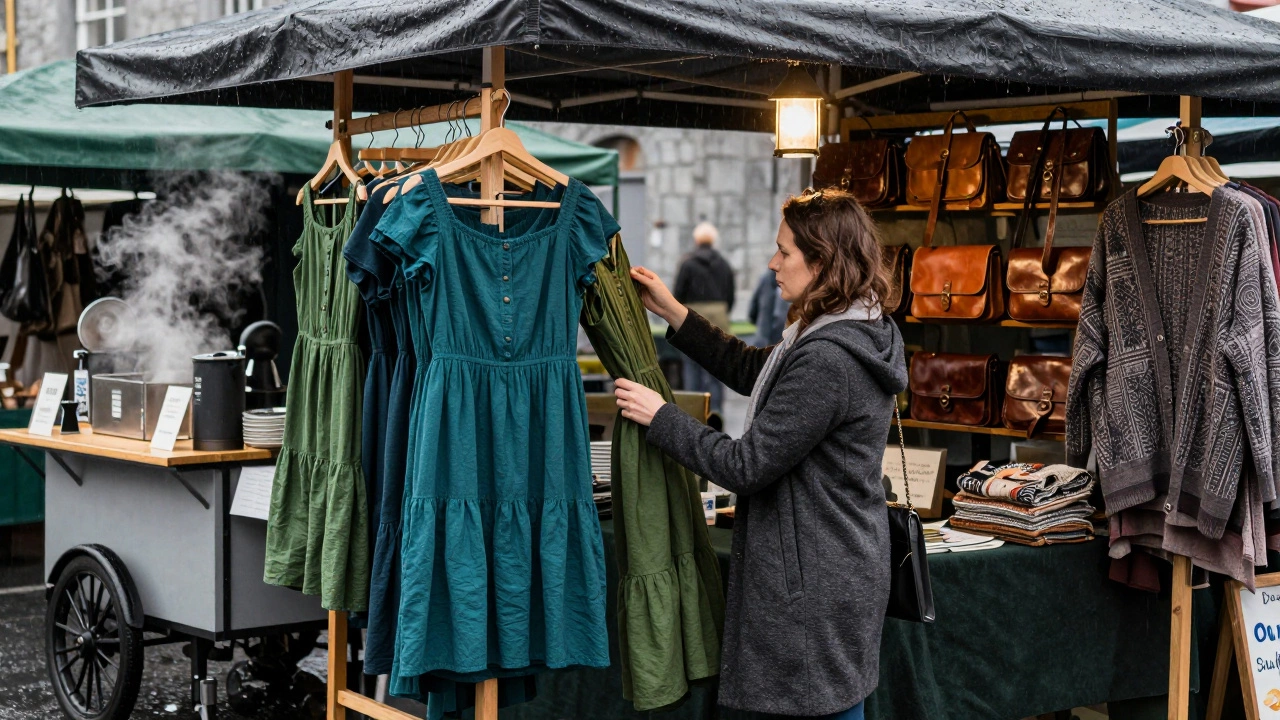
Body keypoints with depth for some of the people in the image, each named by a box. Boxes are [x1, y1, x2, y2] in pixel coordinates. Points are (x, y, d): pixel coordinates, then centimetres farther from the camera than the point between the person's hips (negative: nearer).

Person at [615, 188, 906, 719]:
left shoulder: (827, 361, -25)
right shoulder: (857, 334, 7)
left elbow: (745, 466, -21)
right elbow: (753, 370, 18)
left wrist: (660, 417, -11)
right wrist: (672, 313, 14)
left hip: (816, 589, -10)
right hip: (842, 572, 10)